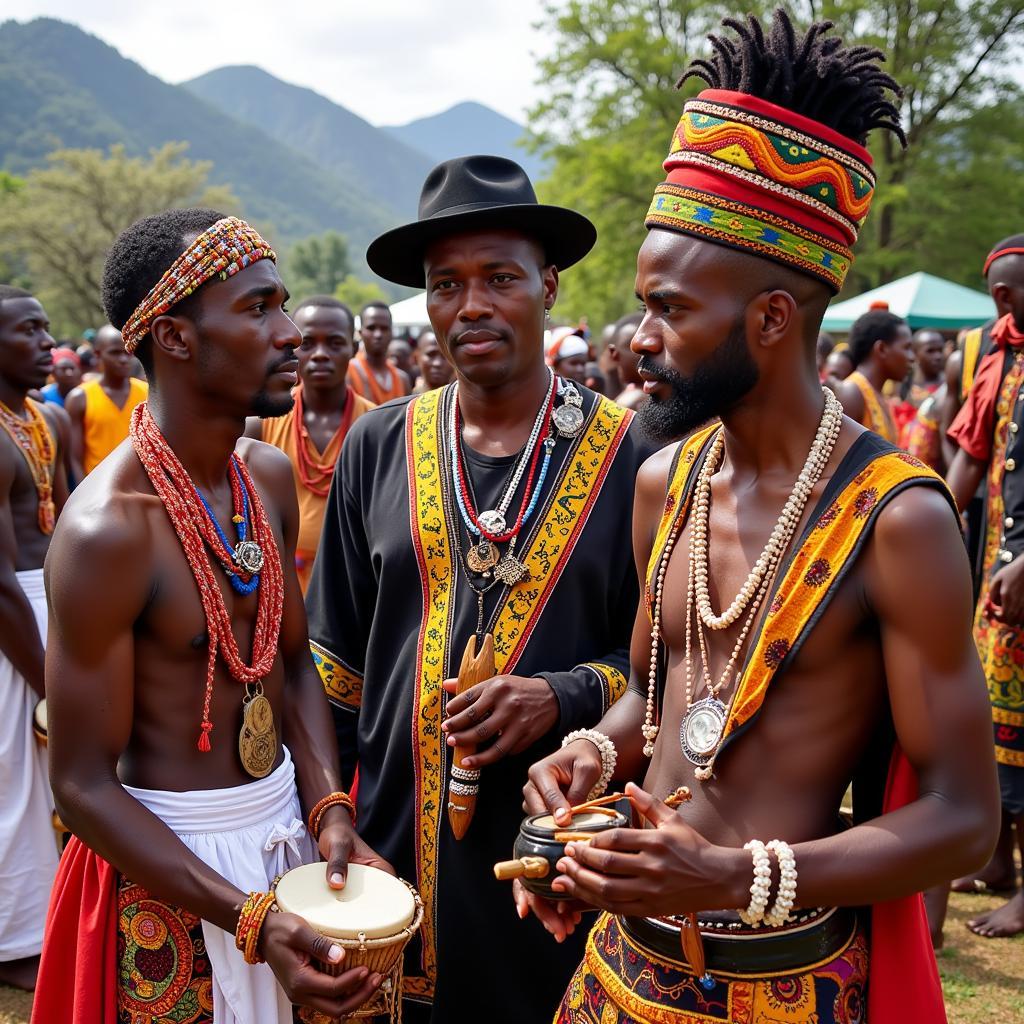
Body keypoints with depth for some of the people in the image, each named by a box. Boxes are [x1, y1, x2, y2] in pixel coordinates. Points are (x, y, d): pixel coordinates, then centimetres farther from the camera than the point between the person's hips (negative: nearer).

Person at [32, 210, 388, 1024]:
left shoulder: (272, 476, -1)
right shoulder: (108, 526, -23)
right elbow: (83, 784, -19)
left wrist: (329, 811, -6)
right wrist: (250, 921, -24)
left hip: (287, 825, 7)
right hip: (169, 863, -7)